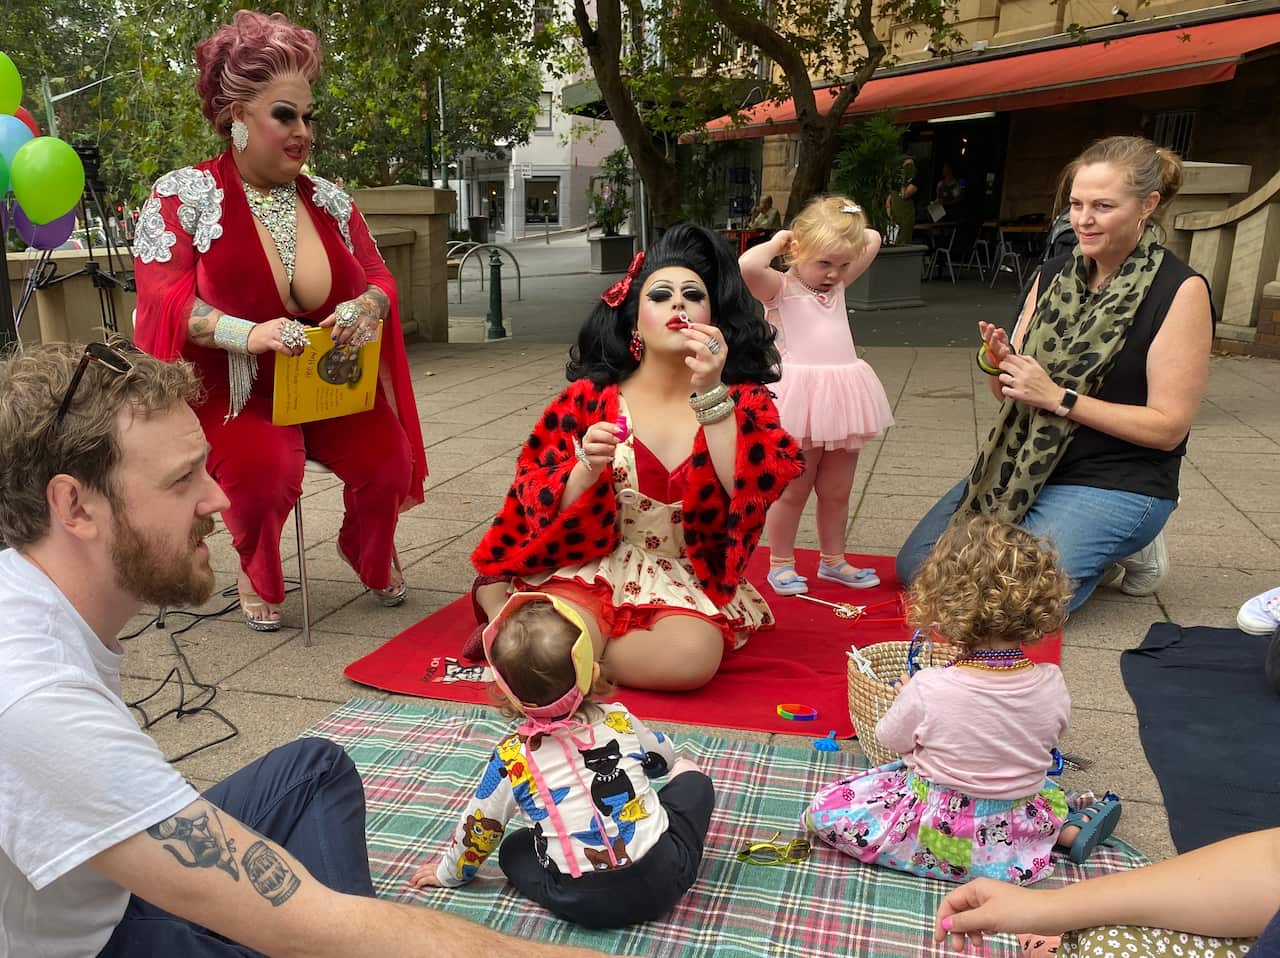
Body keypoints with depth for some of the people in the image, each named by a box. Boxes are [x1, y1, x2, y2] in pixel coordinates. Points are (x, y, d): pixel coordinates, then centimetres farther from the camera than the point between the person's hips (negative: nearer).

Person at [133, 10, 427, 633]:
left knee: (387, 462, -20)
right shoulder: (183, 194, -5)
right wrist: (249, 334, -32)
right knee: (267, 469, -32)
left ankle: (370, 553, 18)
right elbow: (164, 300, -14)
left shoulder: (329, 200, 7)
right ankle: (257, 574, 5)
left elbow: (378, 279, 6)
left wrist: (367, 308, -20)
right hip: (239, 394, -3)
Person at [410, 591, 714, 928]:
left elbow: (479, 829, 7)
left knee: (513, 849, 25)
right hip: (661, 879, 1)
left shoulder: (511, 758, -6)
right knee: (694, 781, 20)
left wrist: (449, 872, 29)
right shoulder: (618, 719, 0)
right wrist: (677, 764, 47)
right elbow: (665, 758, 22)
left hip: (583, 904, 0)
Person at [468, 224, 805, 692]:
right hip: (592, 566, -1)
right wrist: (590, 467, -23)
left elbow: (753, 491, -18)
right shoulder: (588, 398, -1)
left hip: (688, 582, 2)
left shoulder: (743, 401, 1)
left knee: (692, 656, -32)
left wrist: (710, 393, -25)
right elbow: (544, 510, -3)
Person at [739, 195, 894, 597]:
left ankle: (833, 560, 32)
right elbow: (747, 266, -27)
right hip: (802, 398, -6)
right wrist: (775, 243, -10)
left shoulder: (838, 284, 14)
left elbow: (873, 240, 26)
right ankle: (780, 564, 21)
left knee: (837, 491, 17)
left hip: (841, 398, 6)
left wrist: (848, 230, 13)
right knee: (792, 491, 6)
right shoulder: (780, 288, -5)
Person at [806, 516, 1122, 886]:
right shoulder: (1051, 685, -18)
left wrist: (905, 694, 12)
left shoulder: (928, 689, -28)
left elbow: (891, 738, -8)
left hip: (943, 833, -5)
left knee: (825, 811, -1)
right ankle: (1071, 827, 14)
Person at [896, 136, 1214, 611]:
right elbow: (1009, 393, 7)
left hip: (1115, 484, -6)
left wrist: (1058, 397, -21)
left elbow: (1169, 426, -15)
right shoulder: (1054, 275, 4)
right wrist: (997, 363, -16)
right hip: (1022, 467, 6)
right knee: (915, 565, 0)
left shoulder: (1180, 290, -12)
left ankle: (1122, 548, 4)